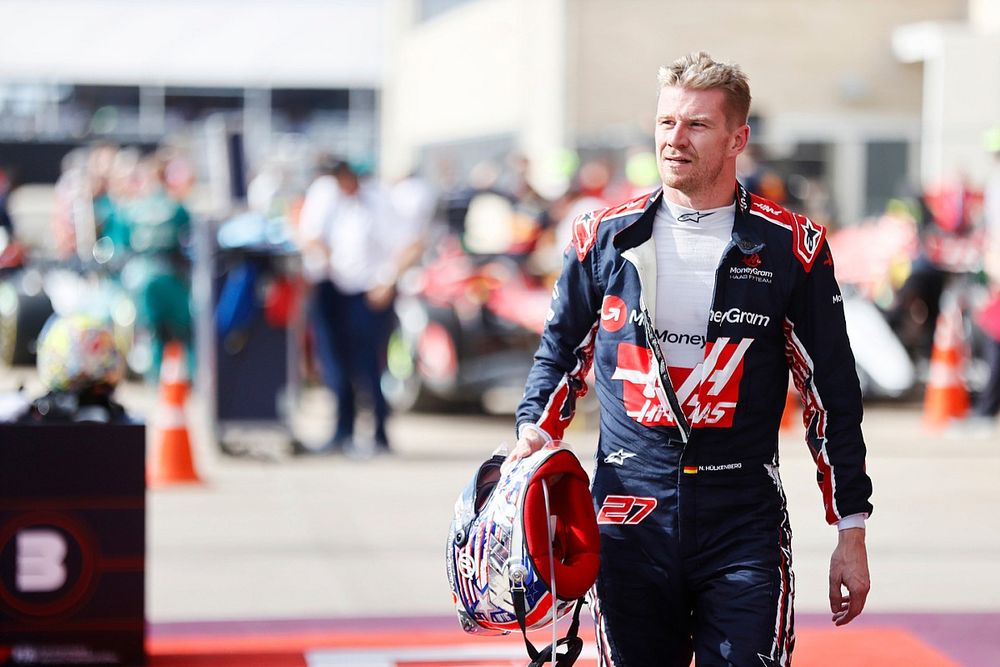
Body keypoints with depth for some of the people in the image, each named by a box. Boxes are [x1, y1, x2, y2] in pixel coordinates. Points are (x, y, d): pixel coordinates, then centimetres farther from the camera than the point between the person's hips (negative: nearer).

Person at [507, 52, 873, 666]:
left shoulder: (790, 248, 0)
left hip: (744, 526, -2)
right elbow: (563, 350, 19)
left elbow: (832, 394, 5)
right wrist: (535, 431, -1)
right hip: (630, 522, 2)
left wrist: (852, 530, 4)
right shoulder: (606, 238, 5)